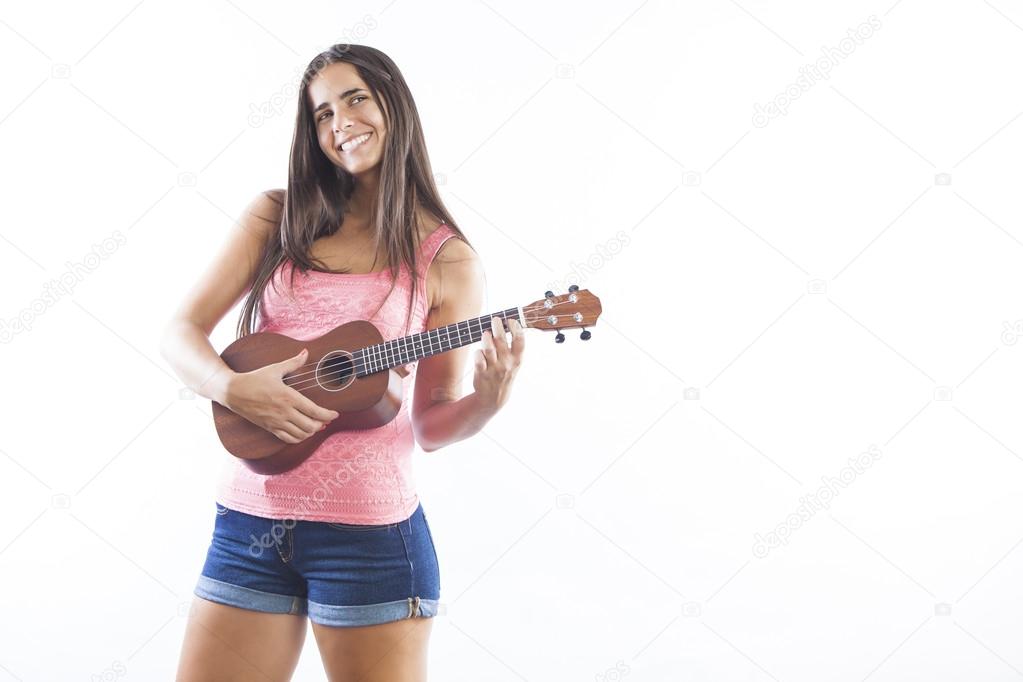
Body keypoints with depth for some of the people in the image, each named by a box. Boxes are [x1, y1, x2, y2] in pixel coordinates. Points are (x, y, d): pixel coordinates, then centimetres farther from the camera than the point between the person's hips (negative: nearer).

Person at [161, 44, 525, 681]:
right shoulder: (277, 216, 6)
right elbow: (183, 331, 2)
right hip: (249, 521, 3)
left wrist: (490, 398, -17)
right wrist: (233, 388, -17)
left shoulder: (446, 262, 0)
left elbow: (433, 425, 3)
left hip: (368, 531, -2)